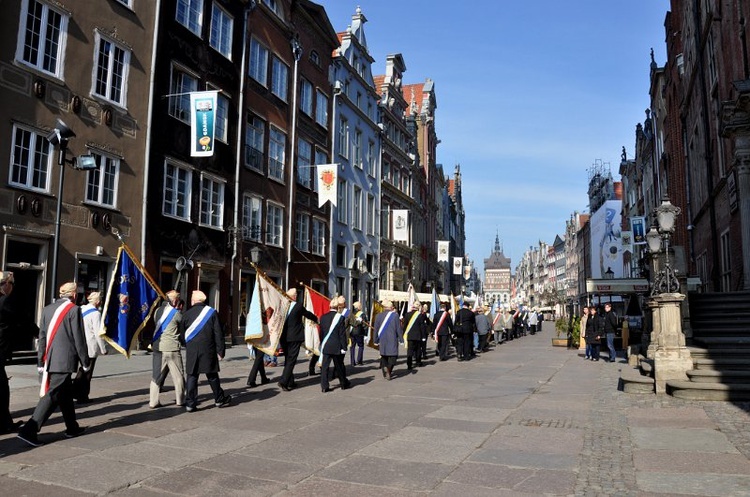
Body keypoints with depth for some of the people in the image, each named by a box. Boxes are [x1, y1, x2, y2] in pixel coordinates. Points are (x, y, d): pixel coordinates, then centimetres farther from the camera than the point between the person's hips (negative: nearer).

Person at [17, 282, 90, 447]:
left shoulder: (48, 309, 9)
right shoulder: (74, 310, -10)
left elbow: (42, 337, 11)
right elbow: (79, 339, -10)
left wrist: (40, 362, 16)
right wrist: (85, 362, -2)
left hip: (50, 360, 8)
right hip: (65, 361, -8)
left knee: (66, 393, 17)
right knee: (52, 395, -4)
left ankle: (72, 428, 27)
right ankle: (29, 430, -9)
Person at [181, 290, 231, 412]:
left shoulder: (186, 314, 3)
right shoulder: (212, 312, 0)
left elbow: (182, 334, 10)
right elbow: (218, 334, -3)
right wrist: (220, 351, -1)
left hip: (191, 350, 1)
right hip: (208, 350, -1)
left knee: (192, 376, 5)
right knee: (212, 375, 10)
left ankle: (190, 403, 2)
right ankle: (219, 399, 21)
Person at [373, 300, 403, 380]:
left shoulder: (379, 315, -1)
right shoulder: (395, 315, -8)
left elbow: (376, 329, 4)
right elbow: (399, 328, -5)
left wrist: (376, 340, 12)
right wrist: (401, 339, 2)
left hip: (382, 340, 3)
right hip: (392, 340, -3)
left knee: (383, 356, 17)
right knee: (392, 355, 2)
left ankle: (384, 367, -2)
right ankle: (389, 371, -13)